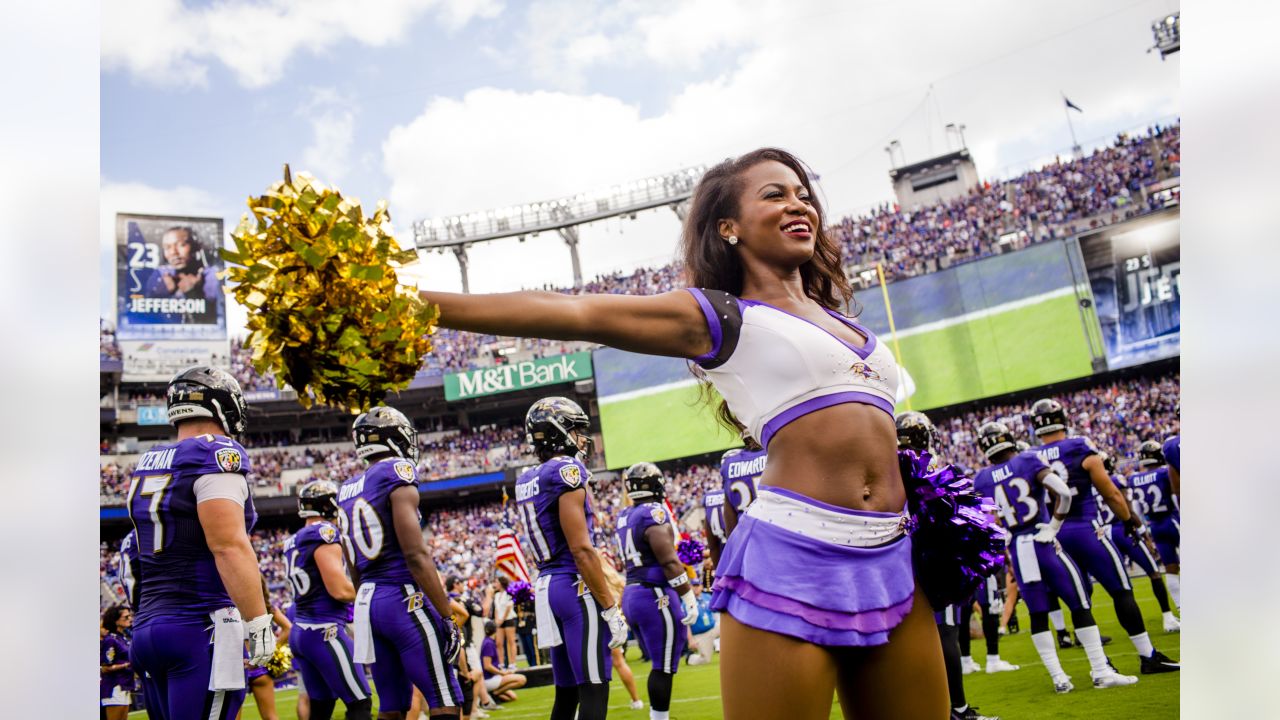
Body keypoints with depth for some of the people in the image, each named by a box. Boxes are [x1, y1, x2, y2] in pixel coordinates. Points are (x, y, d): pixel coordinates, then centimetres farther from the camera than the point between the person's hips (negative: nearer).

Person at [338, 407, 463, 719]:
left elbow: (356, 570, 18)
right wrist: (447, 616, -14)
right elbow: (416, 555, -17)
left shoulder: (347, 491, 14)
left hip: (368, 601, 9)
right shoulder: (397, 474, -10)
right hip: (406, 599, -8)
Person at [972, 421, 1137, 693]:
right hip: (1043, 543, -3)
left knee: (1038, 615, 11)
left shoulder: (981, 480, 4)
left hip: (1017, 550, 3)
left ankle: (1059, 678, 14)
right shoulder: (1028, 461, -4)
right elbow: (1063, 492, -15)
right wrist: (1053, 526, -6)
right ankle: (1101, 672, 11)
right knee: (1080, 606, 8)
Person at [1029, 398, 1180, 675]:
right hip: (1085, 530, -4)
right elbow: (1111, 494, -1)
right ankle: (1149, 657, 10)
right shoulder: (1082, 450, -6)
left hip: (1053, 536, 4)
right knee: (1122, 592, 6)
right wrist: (1130, 520, 14)